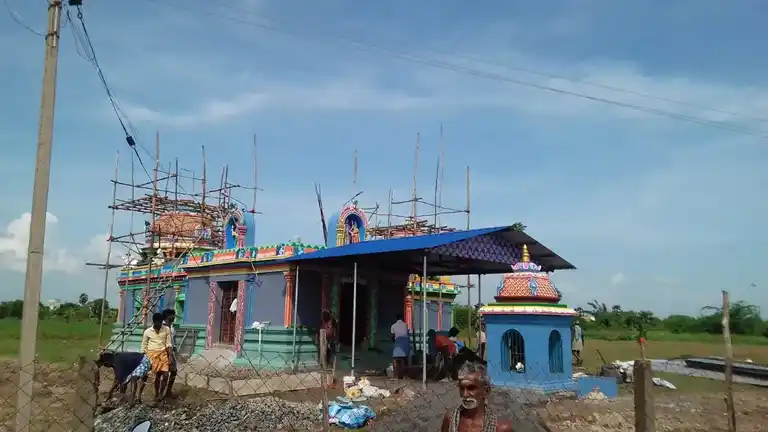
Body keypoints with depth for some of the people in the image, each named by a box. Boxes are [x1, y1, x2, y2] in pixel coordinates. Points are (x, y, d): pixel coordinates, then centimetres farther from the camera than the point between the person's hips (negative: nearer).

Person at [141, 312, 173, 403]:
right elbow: (143, 347, 4)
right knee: (157, 374, -1)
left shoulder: (166, 329, 1)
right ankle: (157, 394, 15)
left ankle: (160, 394, 11)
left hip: (163, 353, 2)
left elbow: (169, 344, 3)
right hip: (152, 354, -2)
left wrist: (170, 356, -4)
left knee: (165, 374, -6)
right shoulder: (147, 332, -2)